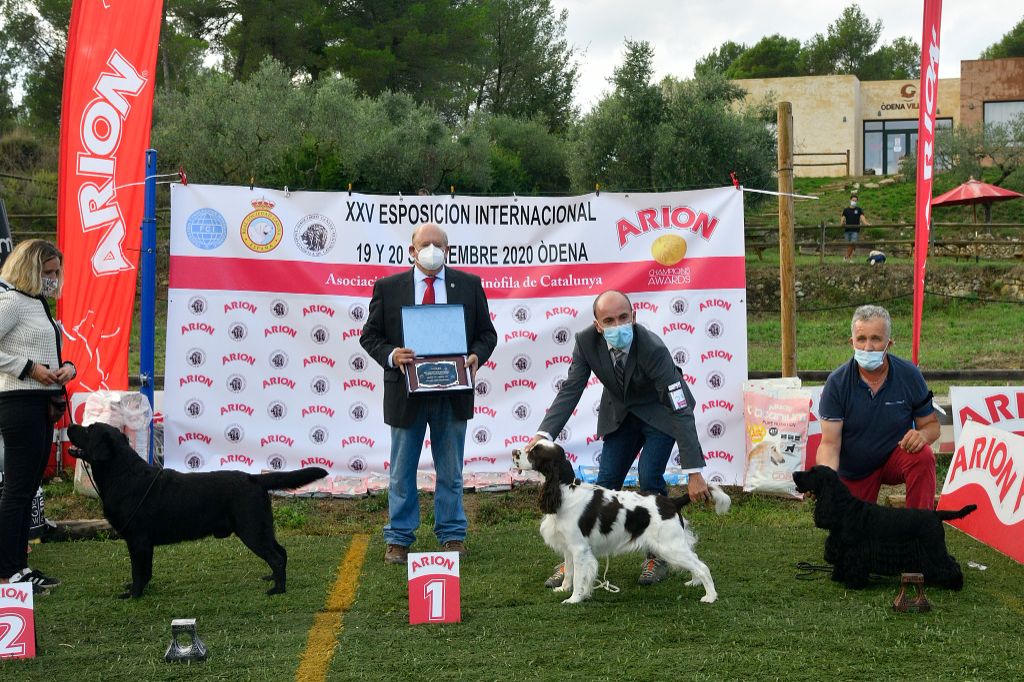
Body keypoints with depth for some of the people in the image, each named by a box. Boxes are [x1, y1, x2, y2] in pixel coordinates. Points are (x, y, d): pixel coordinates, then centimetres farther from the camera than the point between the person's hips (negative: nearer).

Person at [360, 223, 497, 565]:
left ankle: (452, 536, 20)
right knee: (402, 472, 8)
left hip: (453, 395, 1)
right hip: (406, 393, -1)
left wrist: (476, 356, -11)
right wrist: (390, 355, -16)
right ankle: (398, 539, 16)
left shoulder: (469, 285, 5)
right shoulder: (388, 288, 1)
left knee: (450, 473, 10)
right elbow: (370, 335, 3)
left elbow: (487, 333, 8)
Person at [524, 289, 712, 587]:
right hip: (620, 414, 4)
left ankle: (657, 556, 2)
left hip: (660, 413, -4)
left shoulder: (653, 349, -36)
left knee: (649, 477, -17)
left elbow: (681, 411, -34)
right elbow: (570, 390, -17)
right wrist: (544, 433, -34)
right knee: (605, 483, 0)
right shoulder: (587, 341, -24)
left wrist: (694, 472, -38)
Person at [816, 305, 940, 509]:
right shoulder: (837, 383, -19)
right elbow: (830, 443, -20)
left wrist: (922, 435, -32)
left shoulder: (909, 375, -15)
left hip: (896, 457, 0)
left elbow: (932, 425, -6)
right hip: (853, 471, 0)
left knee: (923, 456, -31)